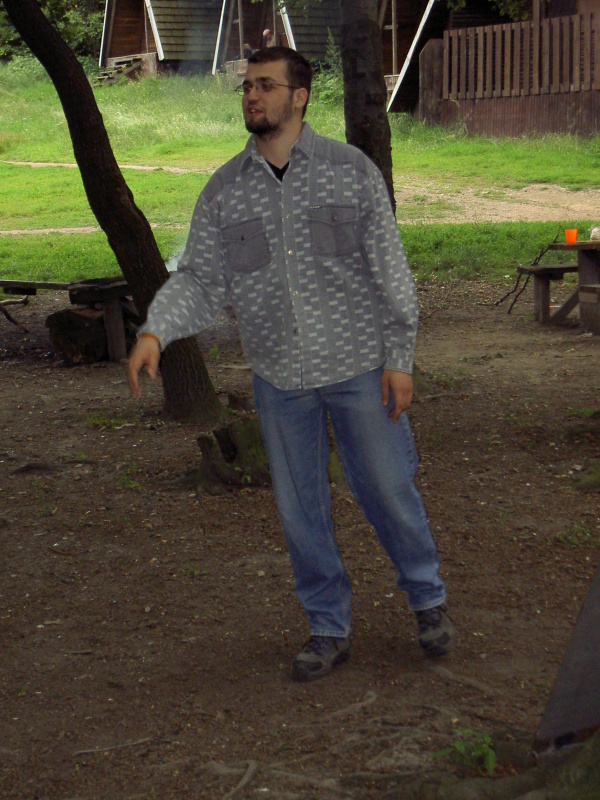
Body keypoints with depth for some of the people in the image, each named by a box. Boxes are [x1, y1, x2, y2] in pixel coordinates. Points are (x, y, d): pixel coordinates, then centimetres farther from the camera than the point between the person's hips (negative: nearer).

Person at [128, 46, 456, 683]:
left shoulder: (351, 170, -5)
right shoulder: (223, 191, 1)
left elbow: (390, 268, -4)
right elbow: (199, 279, -2)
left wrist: (400, 356, -8)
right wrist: (154, 330, -20)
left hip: (359, 367, -2)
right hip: (281, 377, 3)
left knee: (387, 491, 7)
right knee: (299, 509, 9)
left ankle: (427, 600, 32)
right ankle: (328, 628, 26)